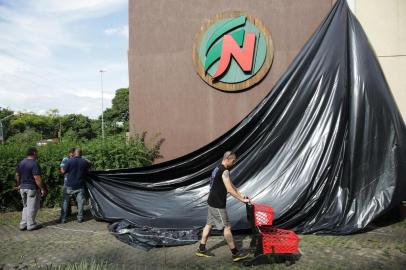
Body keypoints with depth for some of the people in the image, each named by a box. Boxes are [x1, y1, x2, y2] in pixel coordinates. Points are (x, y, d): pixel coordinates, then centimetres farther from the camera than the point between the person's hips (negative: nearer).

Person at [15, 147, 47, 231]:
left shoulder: (21, 163, 7)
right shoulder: (34, 164, -19)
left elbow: (17, 175, 15)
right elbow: (37, 178, -22)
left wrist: (19, 185, 26)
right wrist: (42, 189, -16)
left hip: (22, 188, 8)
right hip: (32, 188, -8)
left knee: (25, 206, 18)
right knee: (32, 207, 3)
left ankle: (23, 224, 20)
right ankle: (31, 225, 11)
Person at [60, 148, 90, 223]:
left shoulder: (70, 161, -10)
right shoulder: (85, 162, -2)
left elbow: (63, 171, -4)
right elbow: (86, 173, 8)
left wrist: (62, 168, 16)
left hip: (70, 185, -2)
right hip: (80, 186, 2)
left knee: (65, 201, 9)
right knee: (80, 201, 9)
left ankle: (63, 218, 10)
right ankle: (80, 218, 12)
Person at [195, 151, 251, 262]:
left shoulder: (218, 169, 13)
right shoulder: (224, 171, -19)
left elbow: (231, 185, 18)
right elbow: (230, 190, -22)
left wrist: (240, 194, 15)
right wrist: (242, 199, -14)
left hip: (212, 202, 10)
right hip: (218, 204, -10)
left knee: (209, 224, 15)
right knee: (227, 227, -2)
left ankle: (201, 249, 23)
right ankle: (235, 253, 7)